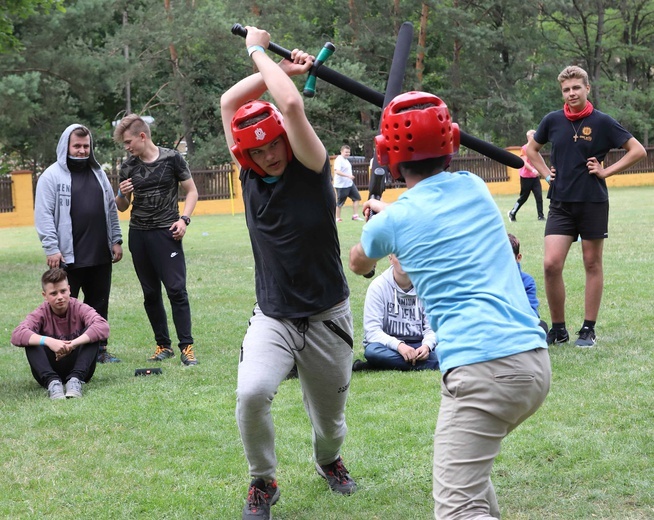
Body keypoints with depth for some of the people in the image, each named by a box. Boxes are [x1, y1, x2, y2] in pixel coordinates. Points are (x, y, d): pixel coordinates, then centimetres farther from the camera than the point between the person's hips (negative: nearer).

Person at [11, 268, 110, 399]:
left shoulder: (80, 309, -8)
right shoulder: (41, 313, -7)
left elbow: (103, 327, -29)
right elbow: (16, 335, -27)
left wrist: (73, 344, -41)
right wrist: (48, 341, -43)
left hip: (77, 367, 0)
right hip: (50, 370, 0)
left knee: (91, 333, -23)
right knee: (31, 340, -23)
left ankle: (75, 380, -35)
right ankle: (52, 382, -39)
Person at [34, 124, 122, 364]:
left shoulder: (98, 174, 13)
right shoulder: (52, 176, -4)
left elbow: (111, 210, 17)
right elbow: (44, 215, -8)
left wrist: (116, 240, 11)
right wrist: (52, 249, -14)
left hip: (101, 255, 5)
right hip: (68, 257, -5)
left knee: (99, 305, 11)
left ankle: (99, 349, 20)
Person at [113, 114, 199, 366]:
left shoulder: (172, 159, -3)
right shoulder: (128, 168, 7)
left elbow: (191, 191, 4)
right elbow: (122, 207, 16)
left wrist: (184, 219, -10)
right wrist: (122, 195, -7)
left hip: (166, 232, -4)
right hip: (138, 234, 4)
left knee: (176, 289, -10)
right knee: (151, 294, 7)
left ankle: (186, 347, -7)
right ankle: (163, 345, 16)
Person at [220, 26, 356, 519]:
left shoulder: (311, 169, -12)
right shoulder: (251, 174, -2)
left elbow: (291, 106, -26)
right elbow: (230, 101, -2)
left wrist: (260, 52, -14)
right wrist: (279, 69, -9)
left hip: (326, 317, -1)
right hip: (273, 317, 1)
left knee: (329, 413, 13)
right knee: (252, 393, -23)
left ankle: (329, 461, 49)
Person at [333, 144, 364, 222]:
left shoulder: (346, 160, 14)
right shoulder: (339, 160, -16)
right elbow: (337, 171, -28)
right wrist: (348, 176, -34)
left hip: (350, 183, 10)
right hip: (341, 185, -9)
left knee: (356, 198, 4)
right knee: (340, 202, -1)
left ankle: (355, 215, 6)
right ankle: (337, 218, 9)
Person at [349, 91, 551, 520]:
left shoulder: (393, 221, 3)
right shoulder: (475, 188, 14)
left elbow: (358, 264, 30)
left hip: (482, 370, -7)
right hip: (536, 361, 7)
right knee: (468, 471, 28)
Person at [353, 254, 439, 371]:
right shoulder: (378, 286, -4)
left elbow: (431, 327, 2)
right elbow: (371, 331, -12)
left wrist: (426, 345, -21)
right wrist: (399, 345, -28)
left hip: (418, 347, 2)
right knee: (372, 350, -37)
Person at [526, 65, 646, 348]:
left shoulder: (602, 122, -5)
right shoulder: (553, 120, 3)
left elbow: (638, 150, -3)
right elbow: (532, 149, 21)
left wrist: (606, 171, -8)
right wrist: (546, 173, 7)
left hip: (593, 203, -2)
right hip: (561, 204, 2)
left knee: (593, 265, 6)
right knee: (551, 264, -9)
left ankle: (588, 329, 15)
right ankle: (558, 329, 5)